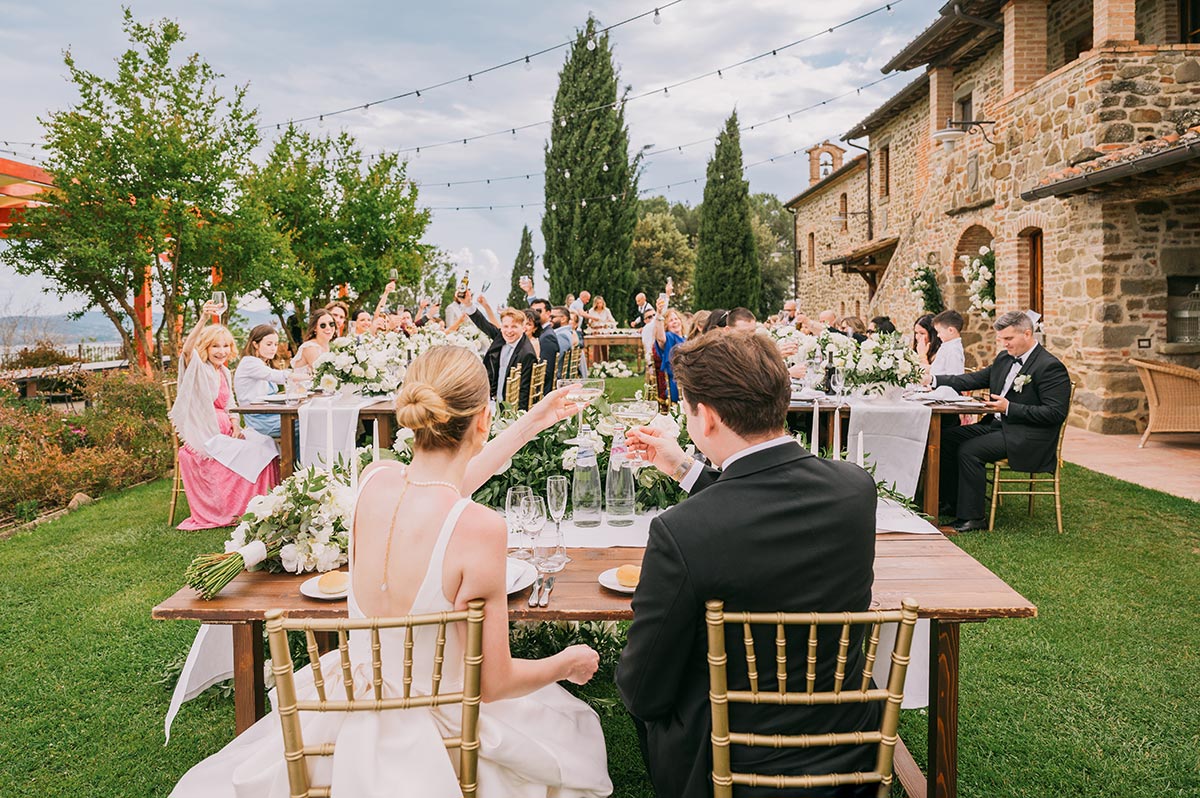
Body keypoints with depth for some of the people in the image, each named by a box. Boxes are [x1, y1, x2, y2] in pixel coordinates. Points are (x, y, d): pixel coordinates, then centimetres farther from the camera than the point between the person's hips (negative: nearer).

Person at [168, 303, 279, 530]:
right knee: (243, 456, -23)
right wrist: (203, 319, -42)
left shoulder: (225, 373, 16)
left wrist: (236, 426, -1)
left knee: (263, 446, -12)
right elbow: (187, 350, -28)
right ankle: (232, 511, -8)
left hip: (225, 433, 7)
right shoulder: (199, 369, -5)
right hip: (204, 437, -7)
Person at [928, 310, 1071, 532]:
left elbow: (1056, 413, -18)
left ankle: (972, 517, -14)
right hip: (997, 424, 9)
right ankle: (953, 504, 4)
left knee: (969, 451, -25)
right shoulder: (1004, 359, 13)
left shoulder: (1051, 367, -13)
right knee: (947, 439, -5)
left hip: (1027, 436, -9)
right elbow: (974, 379, 17)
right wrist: (934, 380, 4)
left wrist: (1009, 408, -23)